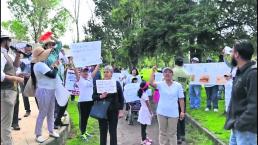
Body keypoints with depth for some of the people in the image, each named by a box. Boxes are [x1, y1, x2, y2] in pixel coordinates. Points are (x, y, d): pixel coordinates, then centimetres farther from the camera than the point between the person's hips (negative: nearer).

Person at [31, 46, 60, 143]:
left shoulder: (41, 64, 15)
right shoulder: (39, 65, -19)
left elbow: (49, 72, 15)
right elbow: (52, 75, -22)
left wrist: (53, 66, 3)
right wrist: (56, 67, -5)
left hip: (50, 90, 10)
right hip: (44, 91, -10)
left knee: (51, 112, 15)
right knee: (42, 113, -1)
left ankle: (51, 131, 26)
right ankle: (38, 135, 11)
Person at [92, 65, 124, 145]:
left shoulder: (116, 83, -1)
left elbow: (121, 98, 2)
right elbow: (93, 96, 2)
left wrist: (121, 110, -3)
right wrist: (100, 96, -18)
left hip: (113, 111, -1)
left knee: (113, 131, 6)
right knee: (103, 131, 10)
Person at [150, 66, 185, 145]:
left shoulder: (178, 85, -5)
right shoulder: (160, 84, -5)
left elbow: (181, 99, -2)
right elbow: (151, 83, -25)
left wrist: (182, 111, -5)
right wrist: (153, 71, -21)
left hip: (173, 113, -1)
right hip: (161, 112, 1)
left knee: (172, 133, 10)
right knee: (162, 132, 16)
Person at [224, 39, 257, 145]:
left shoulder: (253, 73, -19)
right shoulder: (240, 72, 13)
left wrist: (240, 124, -20)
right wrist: (234, 122, 11)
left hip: (246, 129, -9)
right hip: (236, 128, 9)